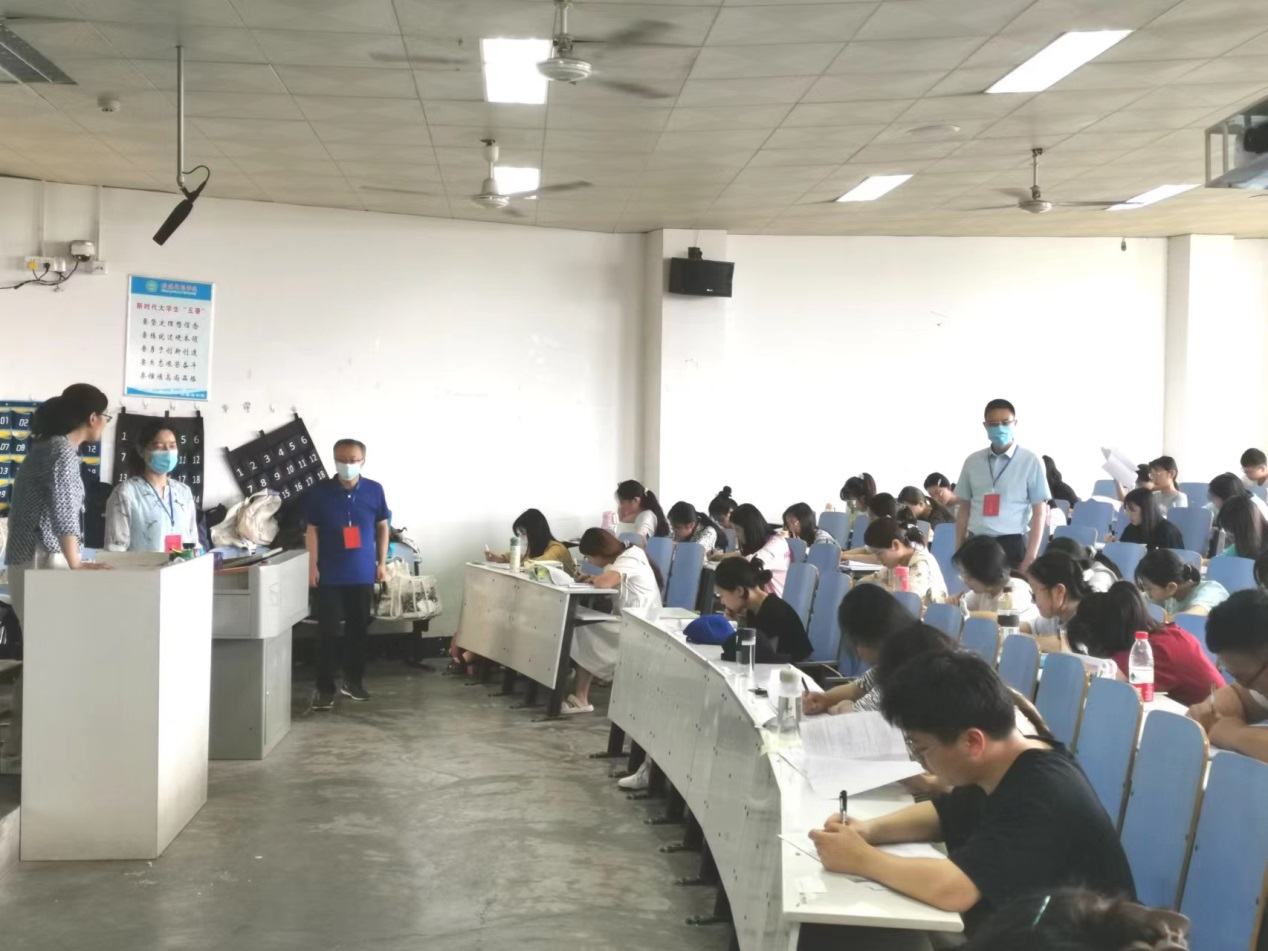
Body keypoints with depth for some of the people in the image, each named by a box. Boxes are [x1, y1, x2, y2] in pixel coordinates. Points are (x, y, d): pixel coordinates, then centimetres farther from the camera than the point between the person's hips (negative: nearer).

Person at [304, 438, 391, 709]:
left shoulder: (374, 490, -1)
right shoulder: (319, 492, -5)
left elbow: (382, 527, 8)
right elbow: (312, 530, -1)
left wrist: (382, 562, 5)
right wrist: (313, 566, -7)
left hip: (363, 573, 2)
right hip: (329, 574, -2)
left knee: (358, 629, 11)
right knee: (326, 631, -1)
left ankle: (353, 681, 25)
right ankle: (324, 687, 6)